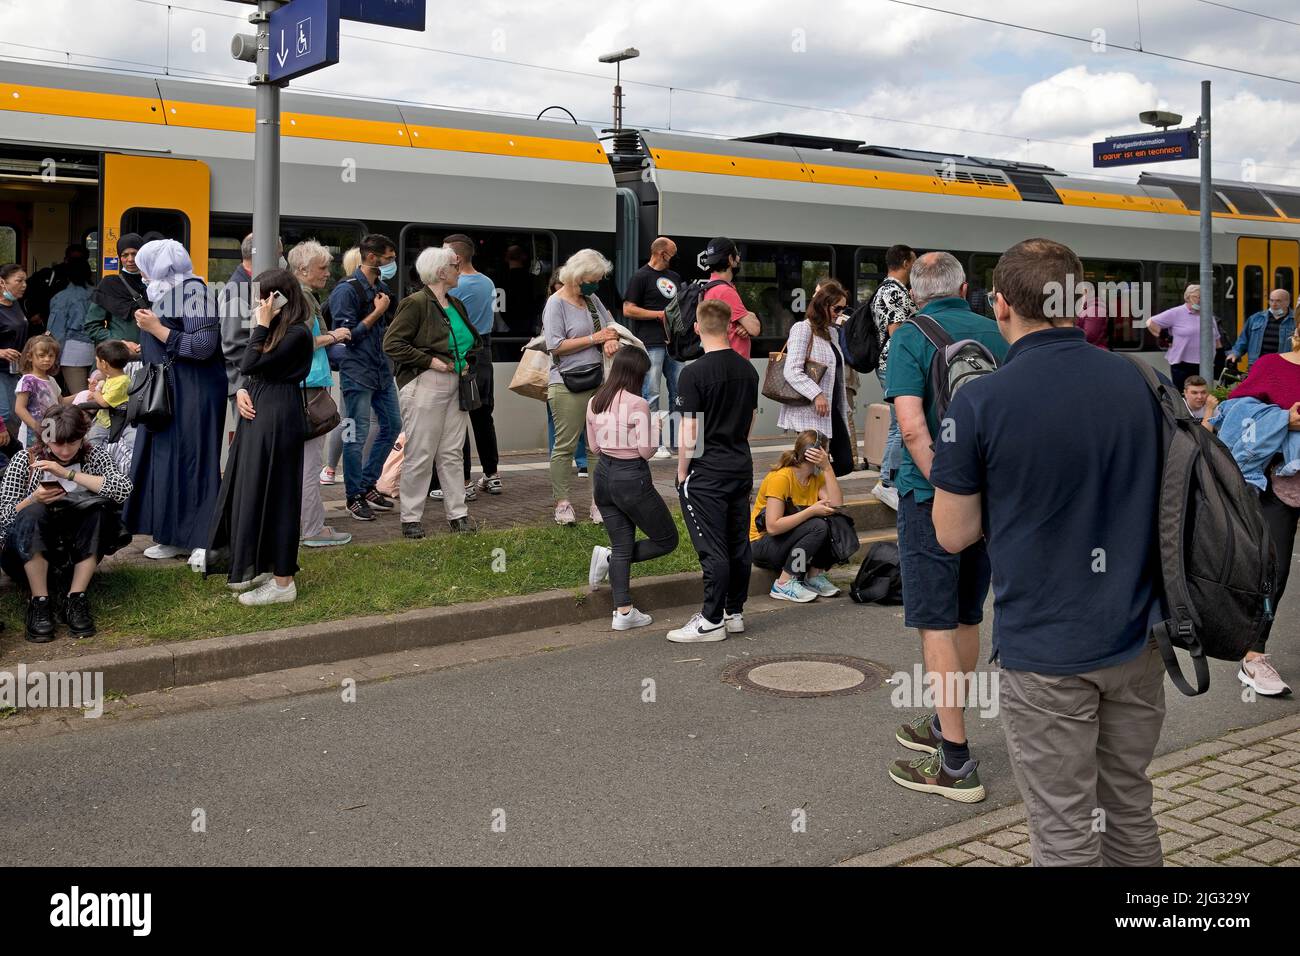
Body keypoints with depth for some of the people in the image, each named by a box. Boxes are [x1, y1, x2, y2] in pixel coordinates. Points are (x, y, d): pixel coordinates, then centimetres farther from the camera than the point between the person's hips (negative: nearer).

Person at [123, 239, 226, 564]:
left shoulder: (192, 290, -13)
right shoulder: (166, 292, 14)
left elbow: (203, 346, -20)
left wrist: (157, 329, -16)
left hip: (194, 393, -9)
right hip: (167, 391, 9)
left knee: (192, 460, -5)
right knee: (165, 460, 9)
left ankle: (204, 540, 2)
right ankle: (176, 537, 17)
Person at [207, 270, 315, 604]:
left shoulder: (297, 333, -15)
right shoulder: (276, 328, 13)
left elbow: (251, 364, -18)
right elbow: (248, 370, 16)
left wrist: (262, 325, -14)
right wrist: (242, 392, -3)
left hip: (278, 418, -10)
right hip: (257, 413, 10)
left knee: (271, 494, -4)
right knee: (248, 490, 13)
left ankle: (282, 581, 4)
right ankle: (259, 568, 24)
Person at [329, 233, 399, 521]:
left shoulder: (381, 287, 13)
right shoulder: (347, 290, -13)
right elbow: (346, 335, -17)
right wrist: (377, 312, -15)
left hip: (381, 370, 9)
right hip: (357, 372, -8)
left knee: (392, 425, 12)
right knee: (357, 435, -3)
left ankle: (368, 484, 26)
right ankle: (355, 497, 8)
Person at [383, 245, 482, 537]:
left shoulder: (456, 305, 15)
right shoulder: (415, 303, -9)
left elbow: (474, 340, 30)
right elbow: (392, 343, -15)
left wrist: (468, 360, 10)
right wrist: (430, 361, -16)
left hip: (455, 386, 7)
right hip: (425, 385, -7)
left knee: (452, 453, 10)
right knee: (420, 455, -3)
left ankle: (457, 513, 16)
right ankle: (410, 518, 7)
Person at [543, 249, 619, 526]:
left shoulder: (592, 300, 13)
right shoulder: (556, 304, -8)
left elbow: (609, 324, 23)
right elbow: (556, 346, -16)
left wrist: (611, 339, -2)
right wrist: (594, 339, -14)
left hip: (598, 380, 7)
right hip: (567, 384, -7)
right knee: (565, 445, -2)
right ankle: (561, 502, 7)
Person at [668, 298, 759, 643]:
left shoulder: (693, 373, -14)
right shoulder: (748, 369, 7)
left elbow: (689, 434, -15)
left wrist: (682, 472, -4)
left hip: (706, 472, -7)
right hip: (742, 466, 7)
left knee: (712, 548, -4)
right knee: (738, 544, 12)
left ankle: (711, 621, 2)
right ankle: (735, 612, 21)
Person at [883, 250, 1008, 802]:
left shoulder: (910, 337, -8)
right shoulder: (994, 335, 7)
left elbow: (912, 425, -20)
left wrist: (944, 490, -16)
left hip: (933, 492, -6)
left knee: (935, 625, -2)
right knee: (967, 617, 18)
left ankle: (955, 763, -1)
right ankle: (944, 726, 35)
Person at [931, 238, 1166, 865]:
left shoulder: (980, 402, -14)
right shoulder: (1137, 382, 1)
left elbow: (953, 534, -7)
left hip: (1045, 652, -5)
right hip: (1135, 637, 5)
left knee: (1066, 835, 6)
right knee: (1130, 813, 21)